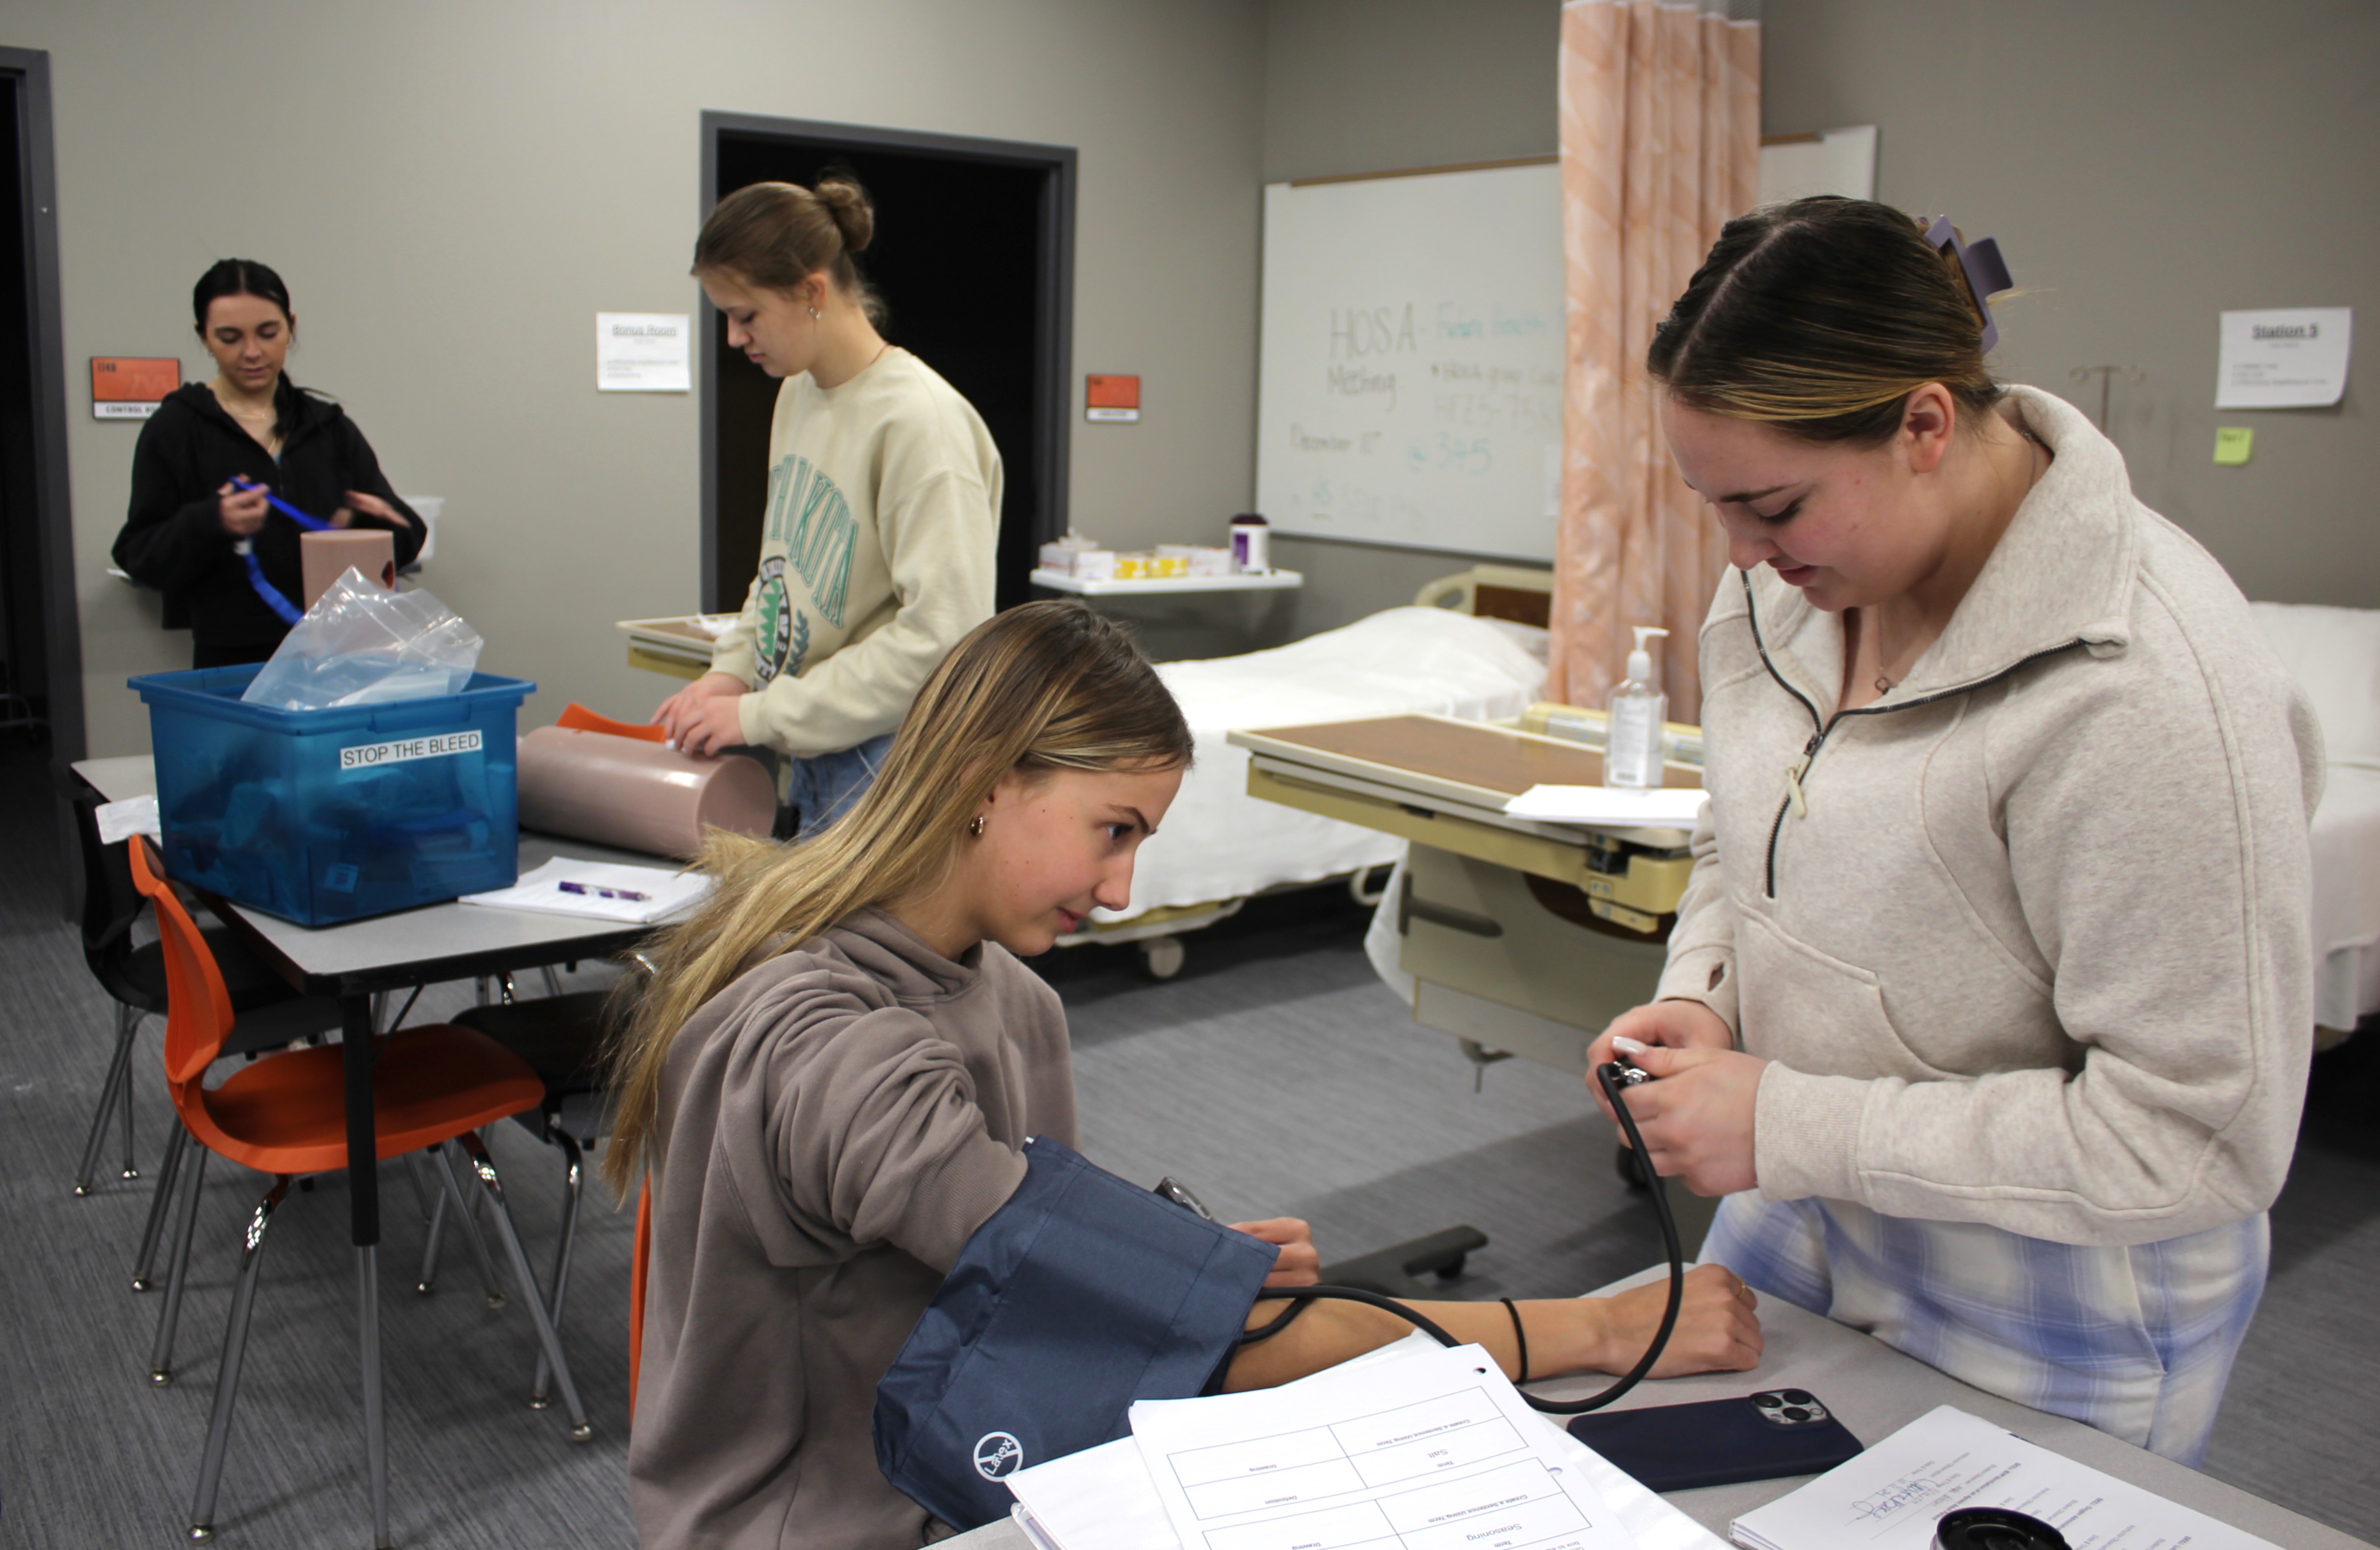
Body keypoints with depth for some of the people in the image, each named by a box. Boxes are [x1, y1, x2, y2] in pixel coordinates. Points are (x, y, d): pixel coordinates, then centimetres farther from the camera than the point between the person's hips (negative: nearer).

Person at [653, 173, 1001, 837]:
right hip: (803, 759, 8)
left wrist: (762, 714, -19)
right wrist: (731, 670, 4)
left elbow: (942, 632, -22)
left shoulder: (921, 419, -17)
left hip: (885, 761, -8)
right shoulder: (798, 395, 10)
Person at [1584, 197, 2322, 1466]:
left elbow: (2201, 1138, -26)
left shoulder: (2143, 686, -29)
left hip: (2047, 1319, -7)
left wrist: (1790, 1127, -26)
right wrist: (1699, 997, -7)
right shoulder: (1788, 580, -5)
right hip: (1796, 1224, 7)